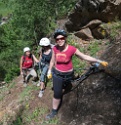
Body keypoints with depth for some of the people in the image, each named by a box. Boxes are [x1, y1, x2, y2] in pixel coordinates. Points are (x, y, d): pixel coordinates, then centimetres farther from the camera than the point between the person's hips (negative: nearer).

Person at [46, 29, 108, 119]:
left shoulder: (72, 49, -22)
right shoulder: (55, 49, -15)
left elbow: (84, 57, -14)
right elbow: (53, 61, 1)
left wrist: (100, 61, -14)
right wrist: (49, 71, 11)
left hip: (68, 74, -1)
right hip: (57, 74, 1)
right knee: (57, 94, 1)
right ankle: (54, 111, 21)